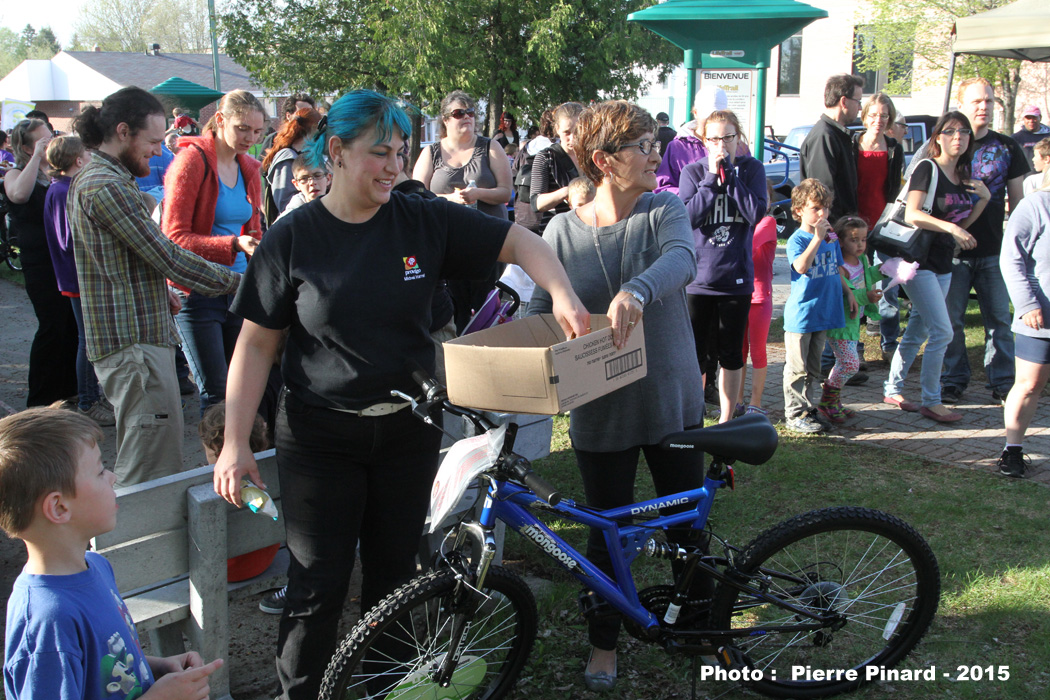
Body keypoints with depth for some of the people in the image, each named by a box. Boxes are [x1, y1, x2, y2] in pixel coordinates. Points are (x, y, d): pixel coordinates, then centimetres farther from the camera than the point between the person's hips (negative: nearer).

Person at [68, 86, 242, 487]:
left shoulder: (90, 179, 17)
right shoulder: (107, 186, -17)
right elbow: (167, 258, -18)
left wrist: (162, 295, 20)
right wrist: (236, 280, -9)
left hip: (133, 341, 11)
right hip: (135, 345, -11)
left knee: (137, 468, 18)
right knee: (155, 473, -9)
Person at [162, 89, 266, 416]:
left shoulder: (248, 168, 12)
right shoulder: (191, 160, -8)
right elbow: (174, 236, -13)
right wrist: (233, 245, -24)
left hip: (238, 291, 6)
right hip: (199, 292, -6)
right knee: (215, 393, -8)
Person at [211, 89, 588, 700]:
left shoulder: (425, 222, -4)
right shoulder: (292, 238, -7)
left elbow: (521, 242, -1)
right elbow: (256, 345, -5)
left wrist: (564, 296, -20)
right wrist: (236, 443, -8)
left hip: (408, 433, 3)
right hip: (321, 438, -2)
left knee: (395, 575, 15)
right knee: (318, 586, 2)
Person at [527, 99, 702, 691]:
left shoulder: (664, 211, -6)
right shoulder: (563, 231, -4)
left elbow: (681, 259, -27)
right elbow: (541, 309, -1)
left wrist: (636, 289, -48)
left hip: (673, 400, 1)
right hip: (601, 411, 0)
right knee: (609, 533, 12)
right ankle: (604, 640, 34)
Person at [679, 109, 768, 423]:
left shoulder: (751, 169, 2)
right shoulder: (693, 171, 0)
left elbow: (756, 213, -13)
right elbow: (688, 216, -13)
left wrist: (728, 173, -14)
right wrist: (712, 178, -15)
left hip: (736, 277, 1)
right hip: (697, 276, 0)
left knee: (731, 353, 10)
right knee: (693, 353, 3)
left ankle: (726, 419, 23)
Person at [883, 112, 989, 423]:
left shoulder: (963, 175, 12)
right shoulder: (927, 169, -11)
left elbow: (962, 224, 15)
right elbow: (912, 214, -22)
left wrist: (984, 199, 2)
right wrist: (950, 227, -31)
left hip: (943, 263, 8)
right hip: (919, 260, -8)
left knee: (917, 331, 13)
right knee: (942, 331, -11)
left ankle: (892, 389, 24)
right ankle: (931, 401, -2)